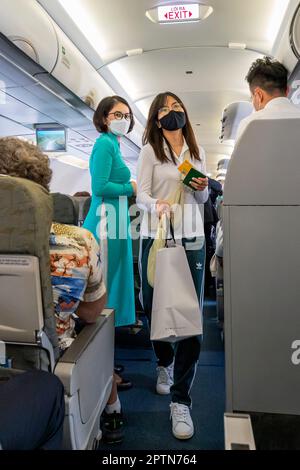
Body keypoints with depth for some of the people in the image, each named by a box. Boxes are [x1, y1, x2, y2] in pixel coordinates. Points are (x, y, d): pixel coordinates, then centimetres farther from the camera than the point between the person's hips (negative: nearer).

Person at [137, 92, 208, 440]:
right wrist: (157, 204, -25)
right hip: (156, 237, -1)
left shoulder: (198, 152, 16)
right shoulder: (150, 150, 6)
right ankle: (164, 363, 40)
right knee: (155, 307, 9)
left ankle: (181, 400, 5)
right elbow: (141, 194, -3)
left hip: (192, 238, 2)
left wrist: (202, 189, -3)